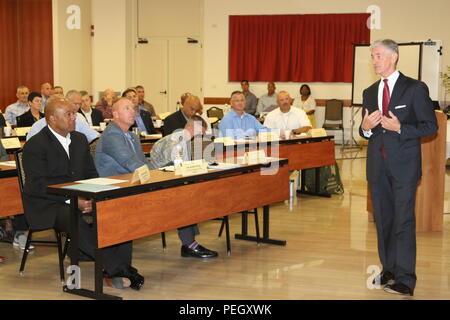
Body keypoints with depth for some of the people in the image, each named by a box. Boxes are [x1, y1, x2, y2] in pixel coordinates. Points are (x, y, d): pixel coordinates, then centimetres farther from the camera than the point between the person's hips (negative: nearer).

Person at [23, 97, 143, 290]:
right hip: (47, 205, -6)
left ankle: (118, 270, -24)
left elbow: (91, 174, 17)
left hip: (80, 199, 6)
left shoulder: (80, 140, 14)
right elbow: (37, 186, -14)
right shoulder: (35, 146, -7)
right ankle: (115, 269, -32)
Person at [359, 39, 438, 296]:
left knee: (404, 220, -8)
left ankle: (405, 280, -5)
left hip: (404, 164, -5)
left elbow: (431, 126, -5)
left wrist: (400, 128, -18)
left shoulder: (415, 89, -3)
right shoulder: (370, 92, 13)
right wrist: (366, 128, -5)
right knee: (383, 219, 10)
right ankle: (389, 270, 22)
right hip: (378, 166, 6)